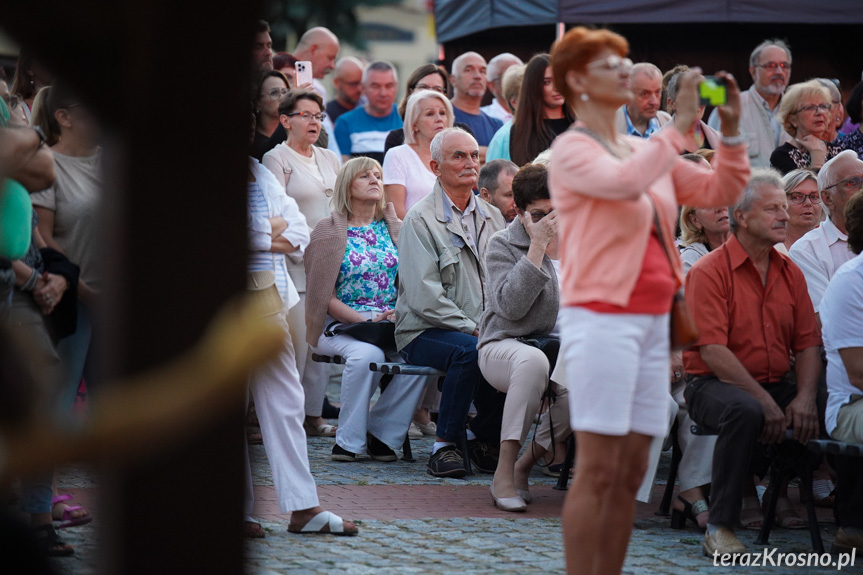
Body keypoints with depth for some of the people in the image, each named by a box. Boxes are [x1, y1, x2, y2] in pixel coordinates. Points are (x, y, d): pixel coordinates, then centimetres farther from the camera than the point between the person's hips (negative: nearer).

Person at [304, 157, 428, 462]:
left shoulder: (392, 227, 16)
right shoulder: (328, 231, 3)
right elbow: (325, 296, -4)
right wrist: (368, 321, -16)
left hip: (391, 323, 3)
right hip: (341, 324, -3)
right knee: (367, 353, -36)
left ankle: (382, 433, -13)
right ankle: (348, 441, -20)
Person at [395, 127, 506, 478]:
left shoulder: (492, 217, 15)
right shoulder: (421, 219, -5)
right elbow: (424, 296, -14)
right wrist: (472, 329, -20)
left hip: (483, 328, 5)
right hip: (426, 331, -5)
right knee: (469, 351, -36)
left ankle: (482, 435, -4)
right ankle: (444, 446, -22)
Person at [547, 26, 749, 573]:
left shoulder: (644, 149, 17)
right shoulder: (571, 149, -5)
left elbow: (720, 191, 17)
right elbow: (624, 183, -25)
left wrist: (731, 130, 4)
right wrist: (681, 126, -20)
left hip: (652, 320, 8)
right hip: (601, 317, -7)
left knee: (631, 469, 6)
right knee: (598, 468, -10)